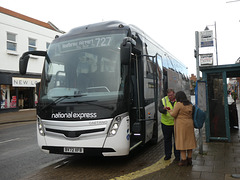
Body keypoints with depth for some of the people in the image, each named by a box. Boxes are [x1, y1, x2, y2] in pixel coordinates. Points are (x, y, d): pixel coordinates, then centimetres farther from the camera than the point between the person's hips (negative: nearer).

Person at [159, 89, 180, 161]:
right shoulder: (163, 100, 1)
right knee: (167, 139, 10)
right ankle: (168, 155, 24)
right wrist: (164, 109, -32)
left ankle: (177, 155, 16)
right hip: (166, 123, 1)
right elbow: (160, 109, -10)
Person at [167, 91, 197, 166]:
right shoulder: (190, 104, 10)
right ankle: (189, 159, 20)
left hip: (181, 125, -7)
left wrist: (169, 111, 7)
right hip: (189, 124, 7)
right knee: (189, 141, 12)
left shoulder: (178, 104, -13)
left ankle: (184, 160, 4)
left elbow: (174, 114, -13)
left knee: (182, 141, 0)